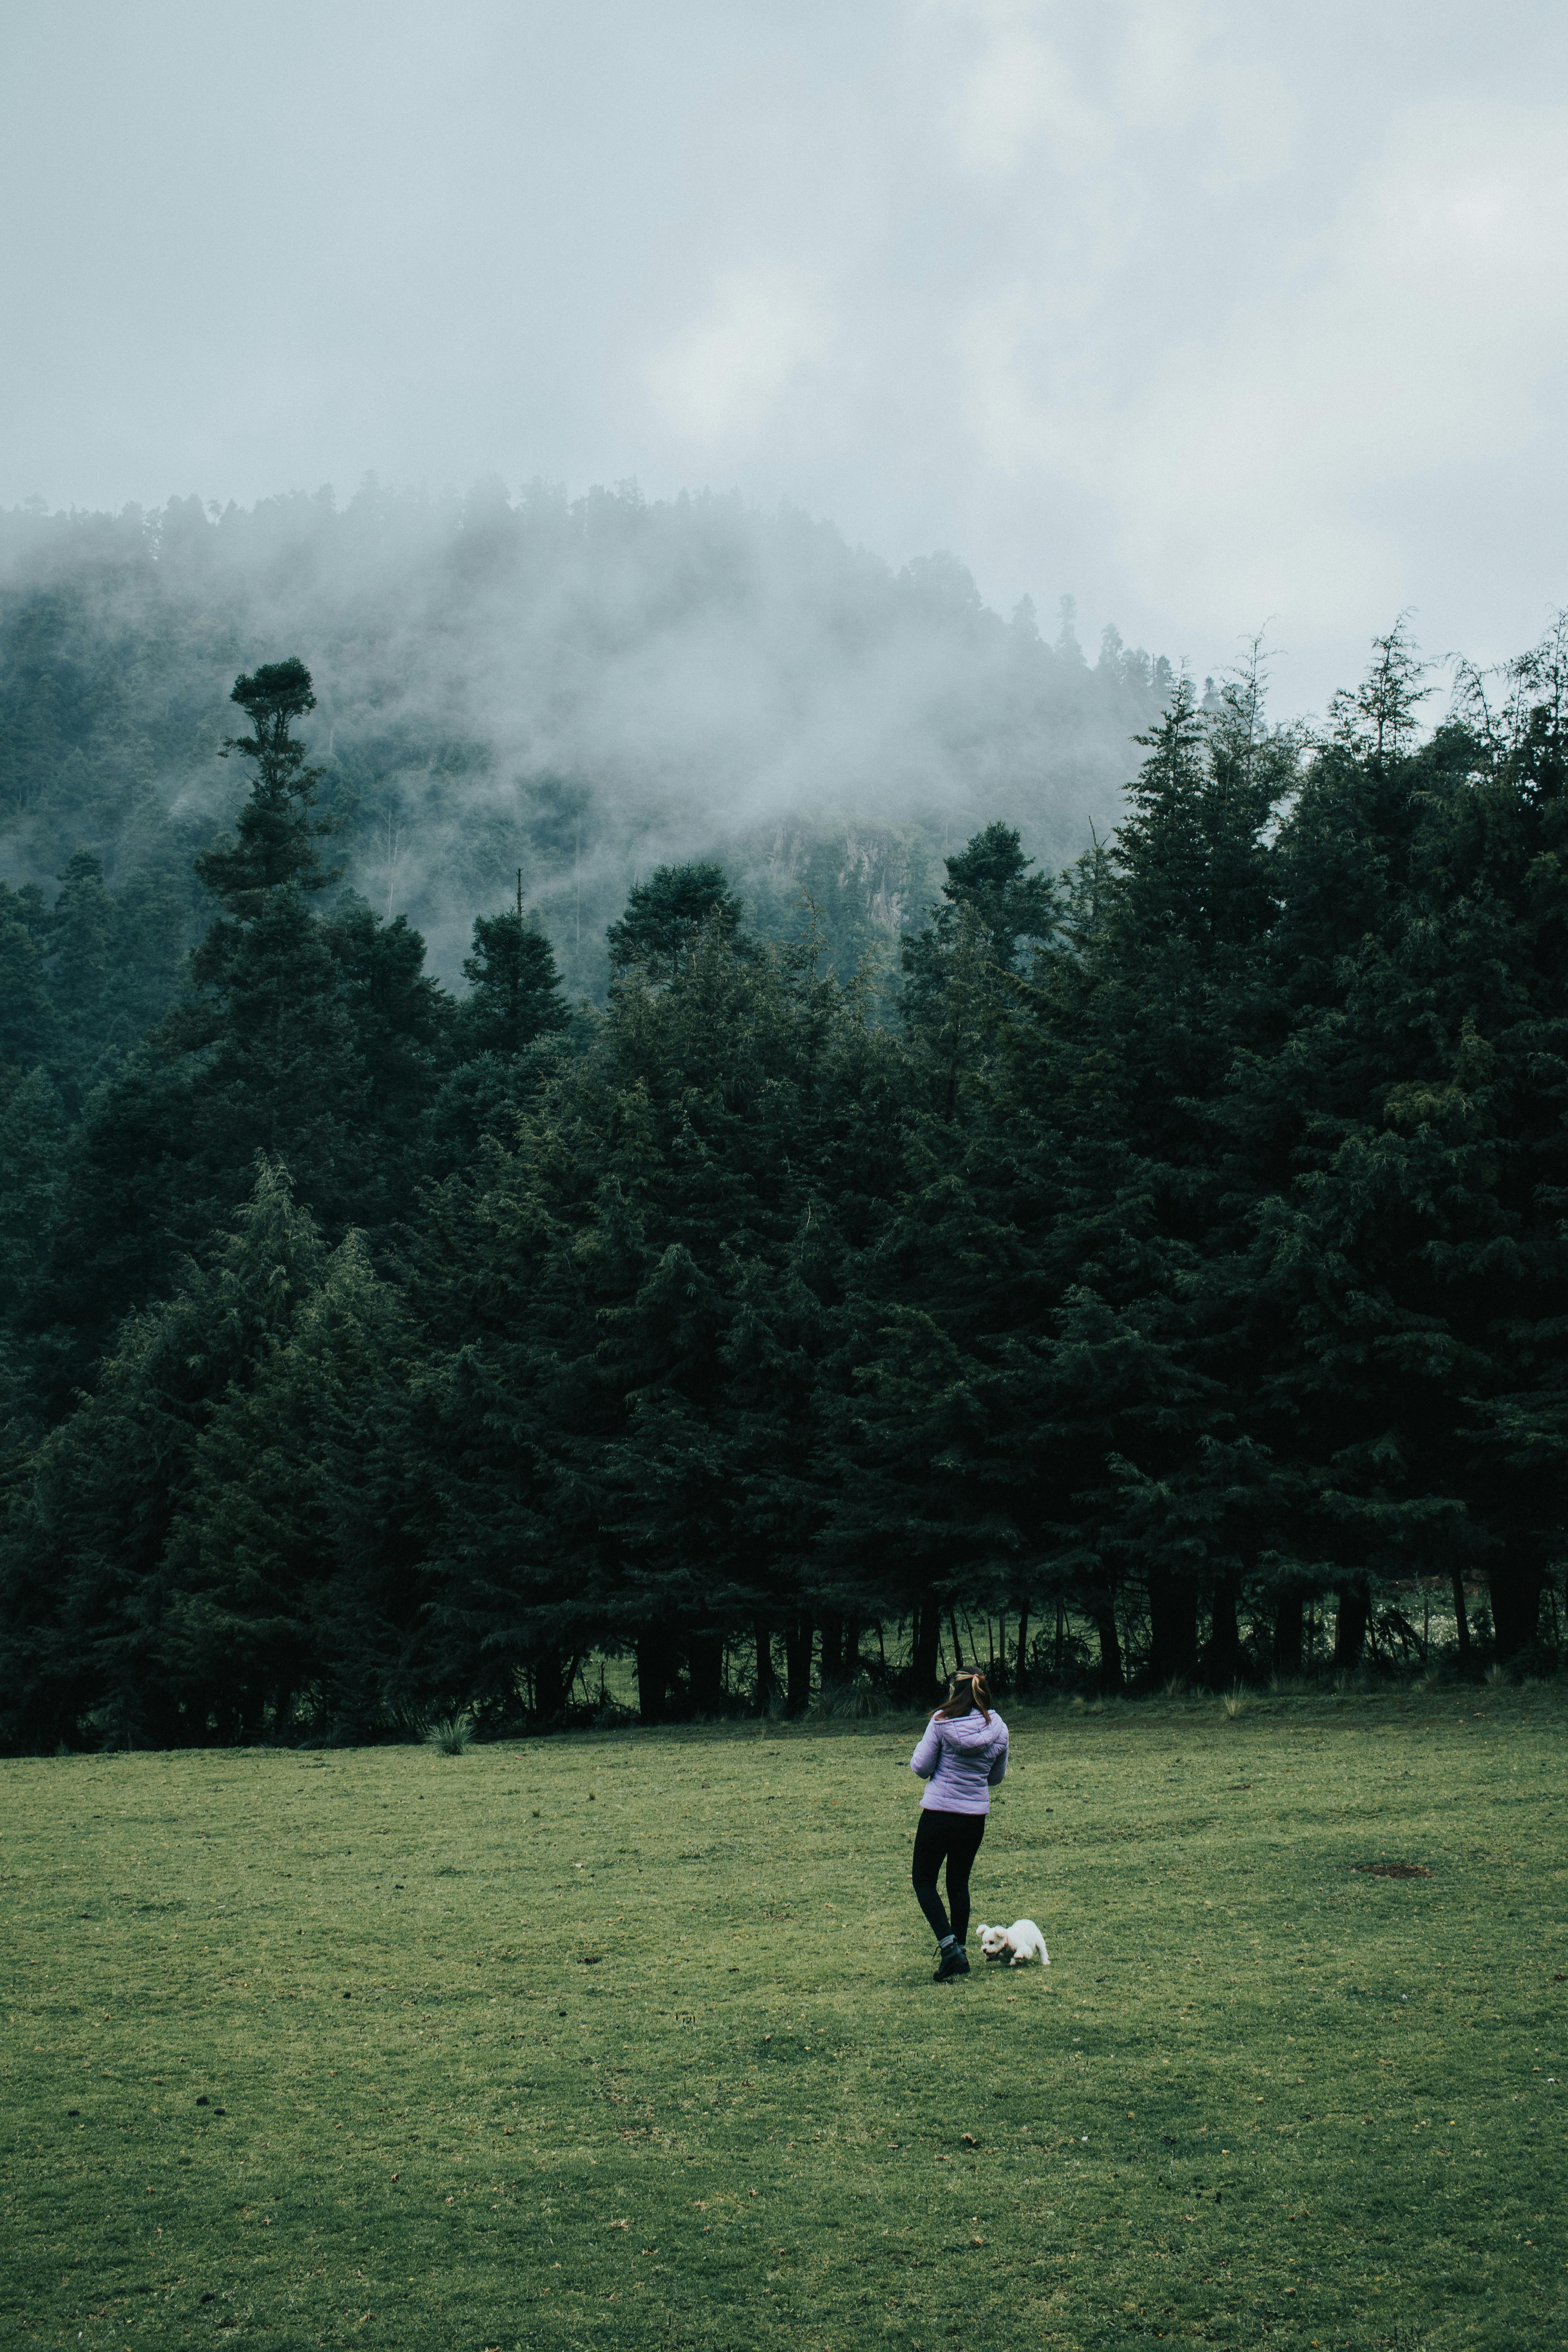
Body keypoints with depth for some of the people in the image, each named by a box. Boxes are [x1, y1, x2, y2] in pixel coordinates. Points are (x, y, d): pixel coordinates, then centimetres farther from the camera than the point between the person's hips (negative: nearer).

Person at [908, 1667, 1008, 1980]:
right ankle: (959, 1955, 19)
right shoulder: (998, 1728, 0)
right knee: (959, 1882, 19)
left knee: (924, 1880, 10)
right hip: (976, 1814, 4)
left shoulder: (942, 1722, -12)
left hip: (939, 1812, -4)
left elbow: (920, 1768, -8)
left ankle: (948, 1943, -8)